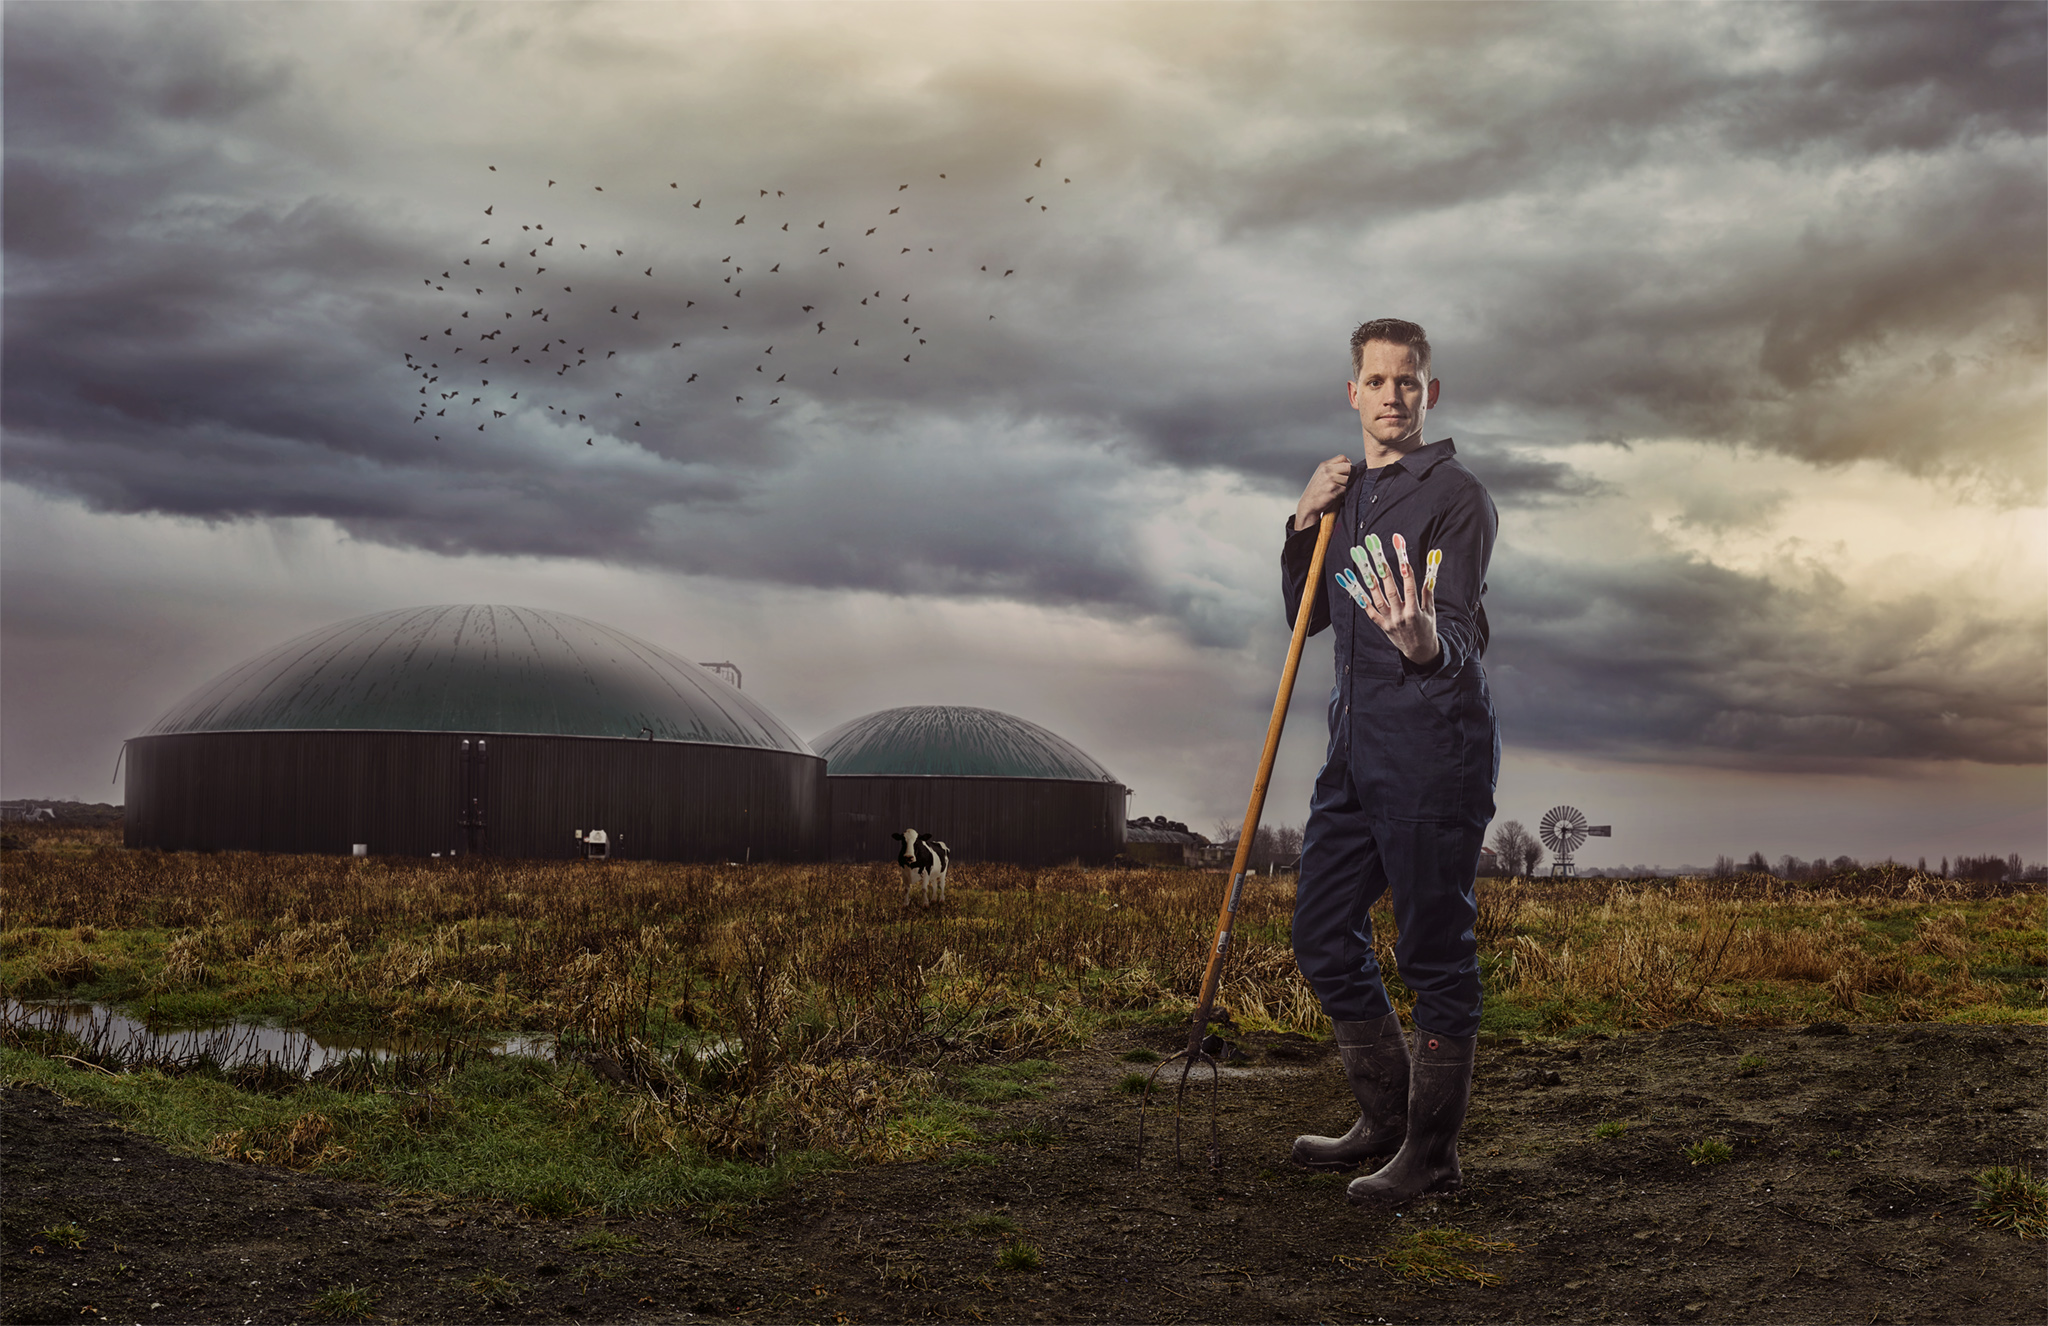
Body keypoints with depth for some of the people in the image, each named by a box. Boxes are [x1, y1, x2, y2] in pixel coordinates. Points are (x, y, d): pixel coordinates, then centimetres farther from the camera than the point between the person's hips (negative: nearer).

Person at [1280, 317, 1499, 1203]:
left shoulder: (1454, 496, -8)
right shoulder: (1347, 491, 16)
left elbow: (1461, 637, -18)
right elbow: (1307, 619, 21)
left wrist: (1425, 643, -43)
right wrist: (1304, 525, 5)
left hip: (1434, 744, -8)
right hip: (1355, 742, 8)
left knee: (1433, 950, -2)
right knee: (1323, 937, 11)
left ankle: (1430, 1151, 9)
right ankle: (1387, 1119, 27)